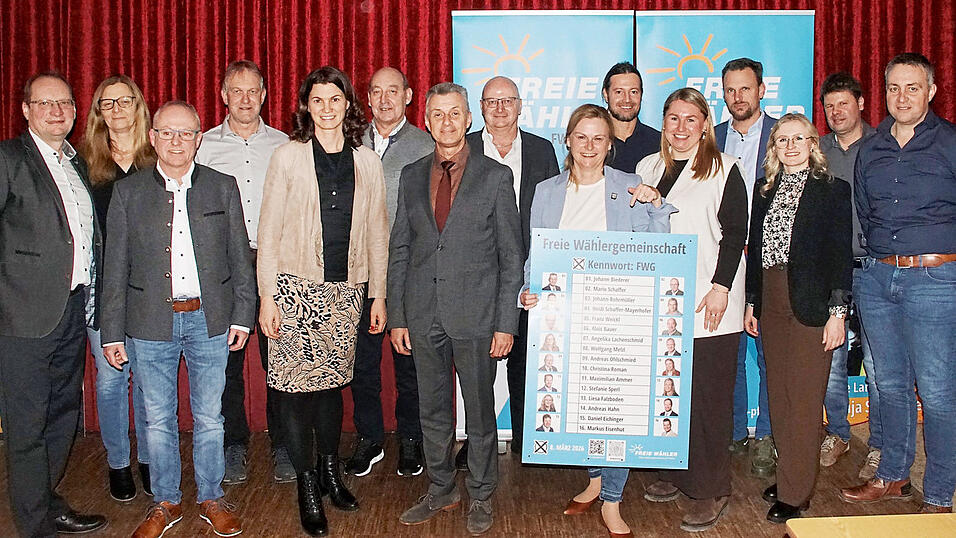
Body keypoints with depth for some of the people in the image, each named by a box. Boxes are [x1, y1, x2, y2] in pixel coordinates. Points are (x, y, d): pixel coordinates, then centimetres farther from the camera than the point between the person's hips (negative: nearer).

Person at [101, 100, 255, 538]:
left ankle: (211, 498, 26)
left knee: (209, 417, 9)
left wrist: (242, 316, 0)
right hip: (152, 322, 0)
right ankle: (165, 502, 27)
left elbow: (239, 258, 6)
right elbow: (116, 267, 3)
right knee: (158, 419, 10)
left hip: (209, 319, 0)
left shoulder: (223, 187, 4)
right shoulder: (127, 192, 3)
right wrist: (112, 332, 1)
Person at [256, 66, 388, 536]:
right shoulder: (287, 156, -1)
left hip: (345, 290, 2)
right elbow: (269, 230, -2)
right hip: (296, 286, -2)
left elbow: (376, 231, 10)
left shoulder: (367, 161, 7)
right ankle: (307, 486, 14)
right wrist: (267, 296, -7)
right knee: (296, 384, 0)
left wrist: (377, 294, 9)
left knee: (332, 380, 11)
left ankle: (331, 472, 28)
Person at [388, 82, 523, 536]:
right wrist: (397, 316, 5)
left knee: (479, 411, 8)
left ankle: (480, 496, 26)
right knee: (432, 411, 14)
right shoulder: (411, 177, 9)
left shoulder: (496, 177, -1)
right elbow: (399, 250, 10)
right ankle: (440, 490, 32)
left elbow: (511, 255, -2)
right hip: (423, 316, 3)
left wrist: (506, 323, -7)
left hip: (475, 316, -3)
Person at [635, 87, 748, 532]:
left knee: (708, 394, -2)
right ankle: (674, 473, 22)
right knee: (664, 388, 7)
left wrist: (721, 287, -12)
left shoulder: (724, 169, 1)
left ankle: (709, 490, 7)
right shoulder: (648, 168, 15)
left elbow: (735, 233, -5)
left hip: (708, 304, -4)